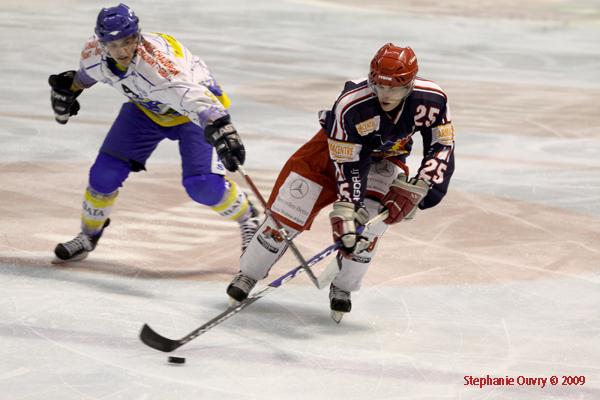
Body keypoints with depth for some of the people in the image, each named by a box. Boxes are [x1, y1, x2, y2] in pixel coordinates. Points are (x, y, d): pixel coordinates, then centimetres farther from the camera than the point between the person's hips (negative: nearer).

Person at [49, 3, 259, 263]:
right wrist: (69, 89, 17)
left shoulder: (155, 60, -42)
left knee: (202, 185, -19)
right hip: (146, 108, 6)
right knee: (106, 172, -3)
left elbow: (192, 96, -57)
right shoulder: (94, 53, -22)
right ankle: (89, 236, 23)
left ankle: (248, 218, 11)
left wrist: (219, 129, -72)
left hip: (195, 107, -6)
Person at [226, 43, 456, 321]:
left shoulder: (431, 100, -30)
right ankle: (248, 274, 15)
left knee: (368, 224, -19)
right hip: (337, 148, -2)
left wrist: (414, 190, -26)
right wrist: (344, 212, -37)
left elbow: (442, 145, -17)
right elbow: (347, 164, -32)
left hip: (386, 158, 2)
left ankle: (342, 288, 5)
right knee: (288, 214, -5)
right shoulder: (350, 106, -38)